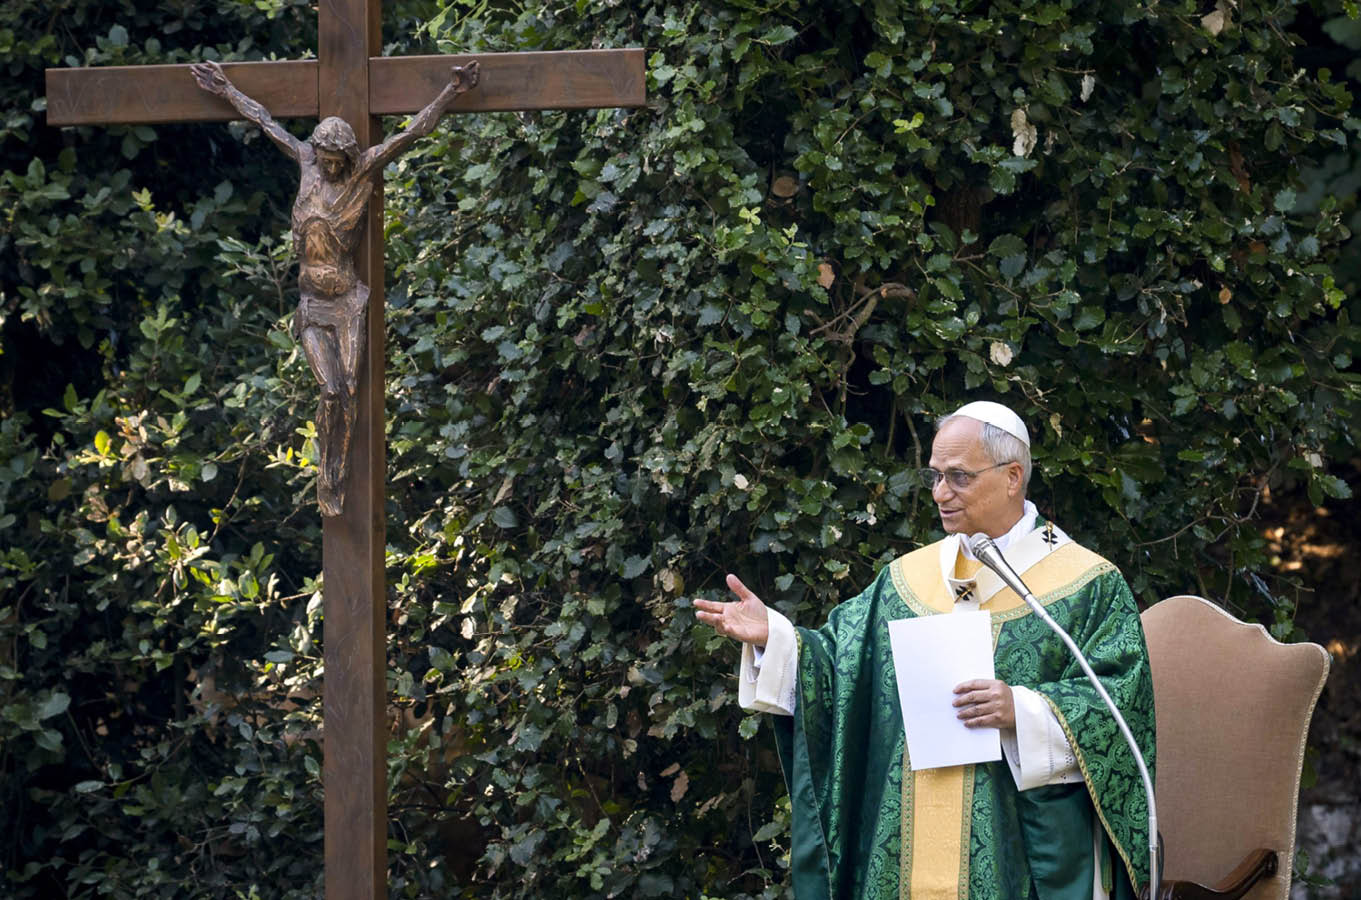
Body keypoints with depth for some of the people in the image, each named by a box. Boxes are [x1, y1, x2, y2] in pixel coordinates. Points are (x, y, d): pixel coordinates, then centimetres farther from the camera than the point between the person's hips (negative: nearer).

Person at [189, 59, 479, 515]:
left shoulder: (364, 169, -3)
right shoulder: (308, 161, 4)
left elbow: (413, 132, -6)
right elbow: (268, 124, 16)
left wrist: (451, 93, -12)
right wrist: (227, 91, 27)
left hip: (347, 299, -1)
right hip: (313, 303, 1)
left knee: (348, 391, -5)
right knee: (331, 391, -9)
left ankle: (334, 485, 2)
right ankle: (325, 481, 0)